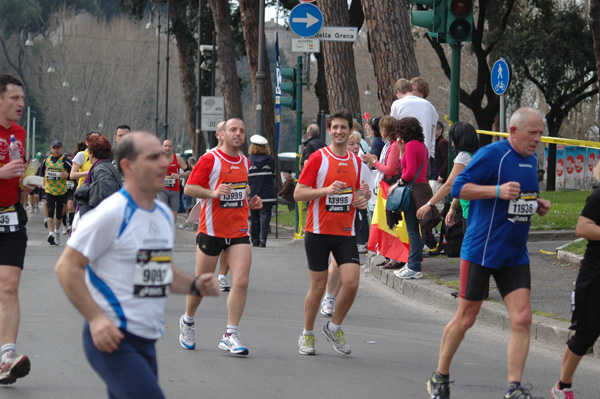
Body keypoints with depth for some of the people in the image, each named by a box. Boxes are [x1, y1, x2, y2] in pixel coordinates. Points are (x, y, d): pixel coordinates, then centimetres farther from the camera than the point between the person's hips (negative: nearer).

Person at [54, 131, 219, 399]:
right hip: (110, 338, -9)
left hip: (145, 341, 9)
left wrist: (194, 285, 6)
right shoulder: (111, 214, -13)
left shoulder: (164, 214, 14)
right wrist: (96, 318, -21)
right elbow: (66, 267, -14)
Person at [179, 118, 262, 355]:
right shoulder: (210, 160, -7)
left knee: (241, 282, -11)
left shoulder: (245, 162, 12)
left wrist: (250, 203, 9)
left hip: (239, 232, 4)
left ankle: (230, 335, -6)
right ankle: (187, 321, 33)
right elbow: (189, 188, -10)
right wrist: (214, 193, -25)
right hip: (211, 230, -4)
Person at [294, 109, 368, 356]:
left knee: (351, 282, -10)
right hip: (319, 231, -4)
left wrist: (360, 200, 2)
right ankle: (307, 335, 21)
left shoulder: (355, 161, 10)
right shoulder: (318, 158, -5)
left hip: (346, 233, 4)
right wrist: (327, 190, -22)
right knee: (318, 287, 1)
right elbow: (298, 193, -9)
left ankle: (334, 328, 13)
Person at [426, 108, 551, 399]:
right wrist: (497, 190, -28)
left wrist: (538, 205, 6)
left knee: (522, 318, -6)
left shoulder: (531, 160, 12)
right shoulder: (491, 154, -13)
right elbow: (458, 188, -17)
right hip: (480, 251, -6)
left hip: (515, 255, 6)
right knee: (465, 318, 3)